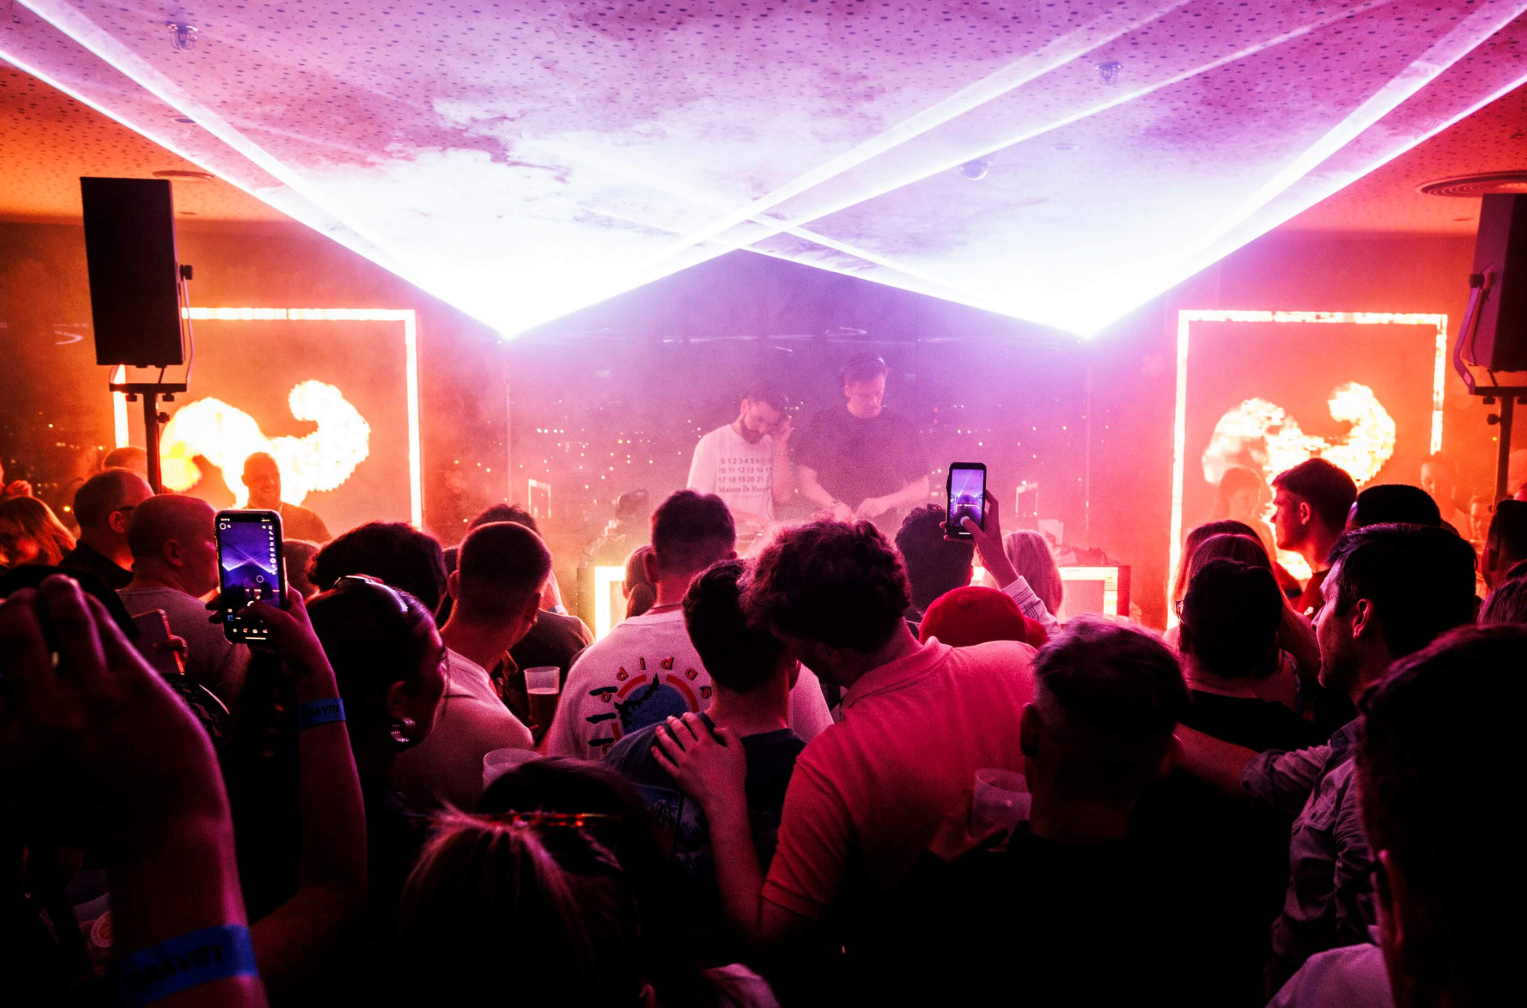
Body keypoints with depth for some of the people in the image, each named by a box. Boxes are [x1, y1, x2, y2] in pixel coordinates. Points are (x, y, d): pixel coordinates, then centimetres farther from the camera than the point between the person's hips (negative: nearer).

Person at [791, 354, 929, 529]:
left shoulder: (902, 429, 8)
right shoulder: (824, 423, 7)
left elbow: (921, 488, 11)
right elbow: (805, 479, 5)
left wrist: (885, 502, -6)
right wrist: (833, 505, -11)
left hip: (886, 532, 1)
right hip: (832, 530, 0)